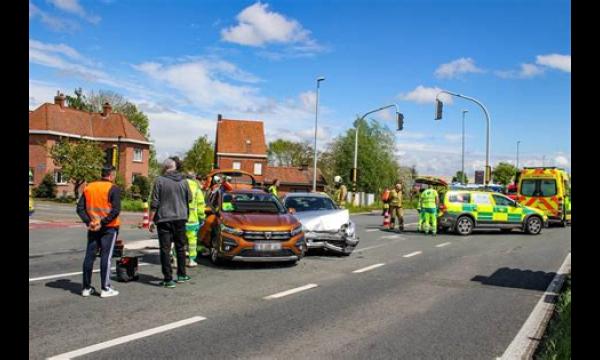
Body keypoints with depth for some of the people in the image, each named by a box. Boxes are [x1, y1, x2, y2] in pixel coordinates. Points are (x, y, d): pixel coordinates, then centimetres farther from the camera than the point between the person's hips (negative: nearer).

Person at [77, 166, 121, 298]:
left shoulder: (88, 187, 9)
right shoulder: (113, 189, -9)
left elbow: (80, 208, 5)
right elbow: (116, 210, -18)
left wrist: (88, 221, -3)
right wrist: (103, 222, -14)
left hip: (93, 227, 5)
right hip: (109, 227, -5)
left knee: (89, 256, 10)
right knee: (106, 256, -1)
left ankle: (86, 288, 17)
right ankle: (105, 289, 2)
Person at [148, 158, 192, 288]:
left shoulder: (160, 180, -8)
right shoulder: (183, 181, 3)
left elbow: (154, 203, -8)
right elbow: (189, 199, 11)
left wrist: (151, 220, -3)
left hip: (164, 219, -4)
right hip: (180, 219, 4)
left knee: (165, 249, 1)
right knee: (180, 247, 17)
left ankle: (168, 279, 1)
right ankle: (181, 275, 25)